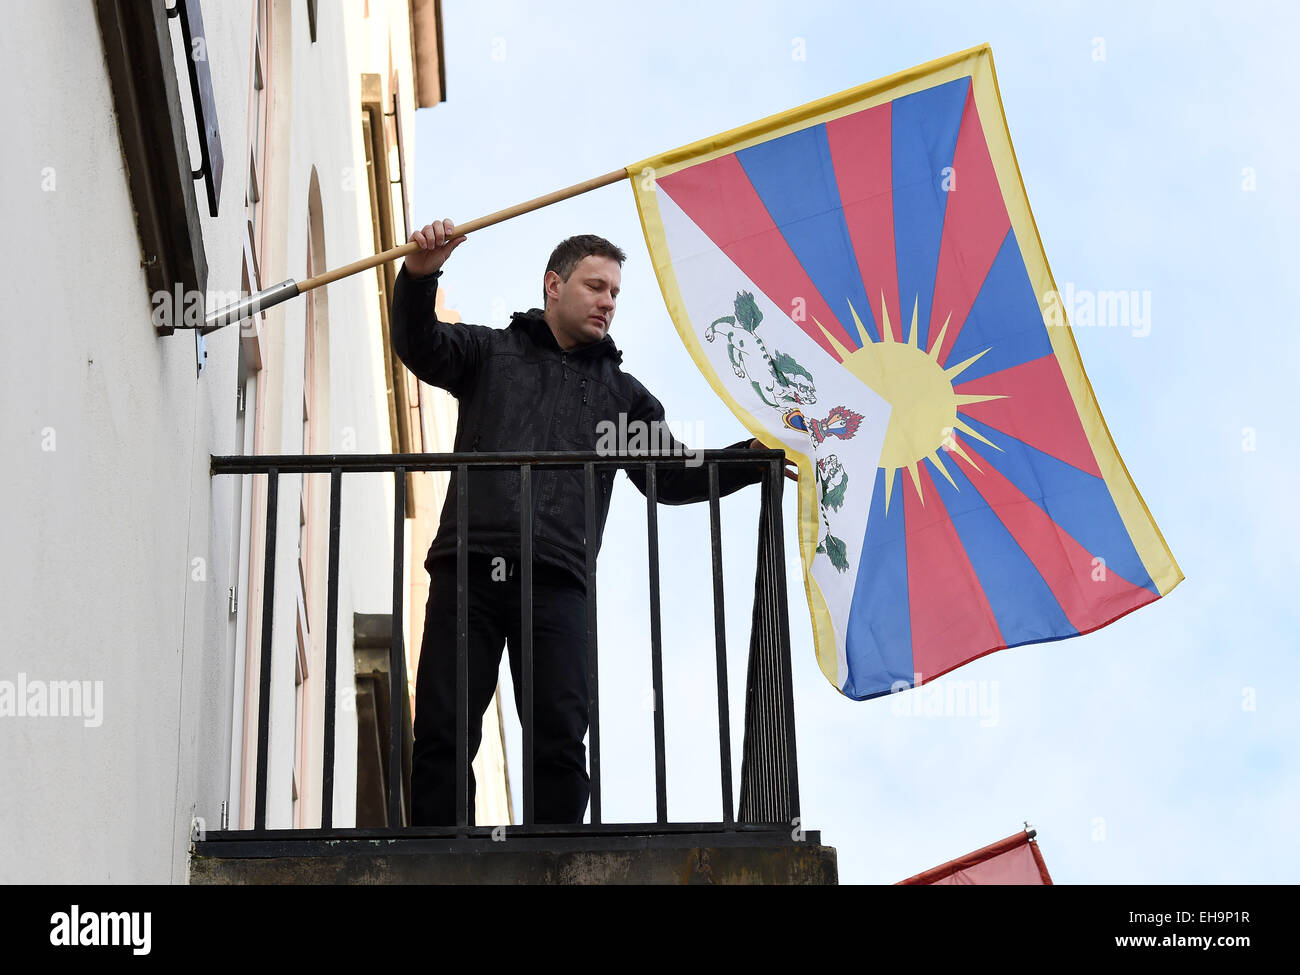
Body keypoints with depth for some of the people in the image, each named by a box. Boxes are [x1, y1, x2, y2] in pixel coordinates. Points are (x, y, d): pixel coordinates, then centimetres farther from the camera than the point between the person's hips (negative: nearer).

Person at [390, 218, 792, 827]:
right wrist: (419, 279, -17)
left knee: (560, 743, -6)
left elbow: (670, 476, 16)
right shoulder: (491, 353, 19)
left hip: (555, 584, 1)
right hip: (467, 571, -1)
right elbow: (419, 347, 3)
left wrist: (750, 460, 0)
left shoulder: (622, 392, 24)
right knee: (442, 736, -5)